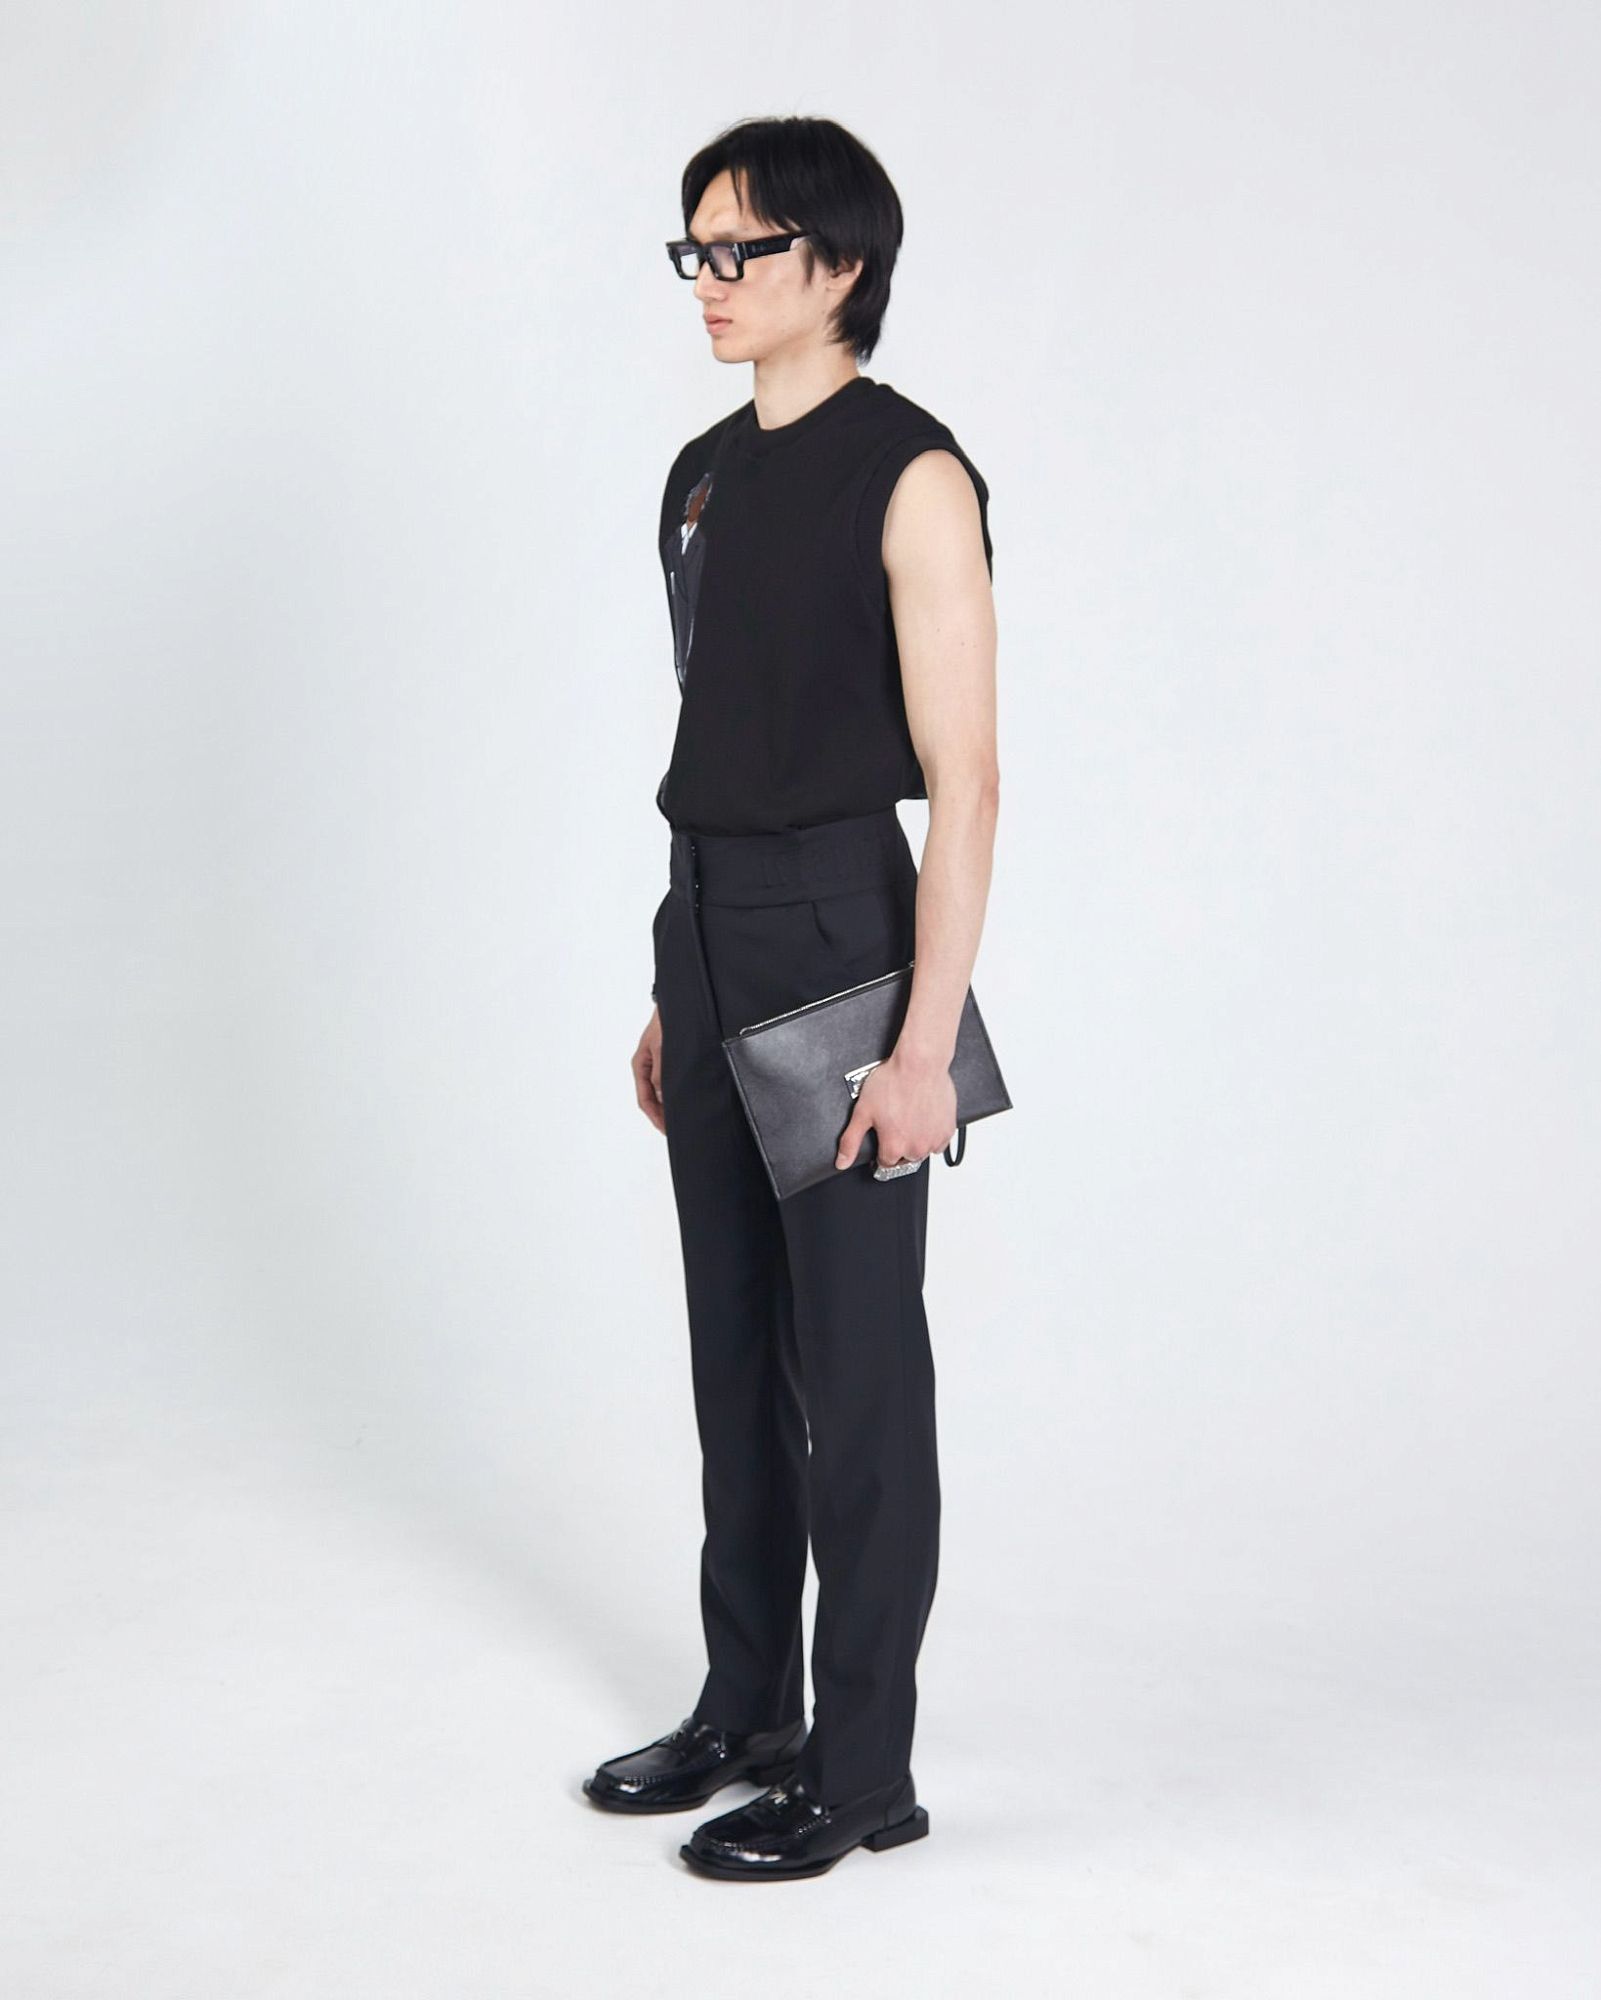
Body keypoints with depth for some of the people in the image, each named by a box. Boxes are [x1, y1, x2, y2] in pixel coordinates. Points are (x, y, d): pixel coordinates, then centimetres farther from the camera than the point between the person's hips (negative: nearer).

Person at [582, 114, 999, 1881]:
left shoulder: (910, 475, -11)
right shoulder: (704, 472, 12)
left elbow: (963, 778, -16)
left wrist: (925, 1041, -21)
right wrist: (672, 999, 16)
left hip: (837, 931, -8)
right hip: (707, 934, 8)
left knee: (854, 1366, 1)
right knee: (733, 1346, 15)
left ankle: (863, 1767, 14)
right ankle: (747, 1709, 30)